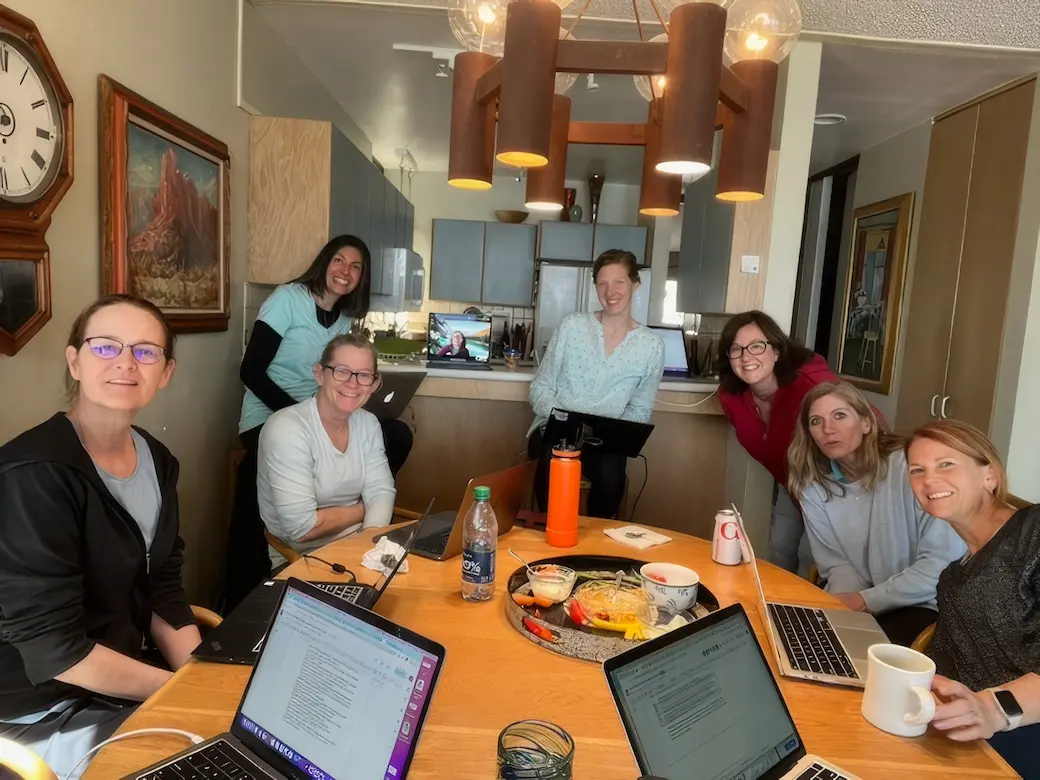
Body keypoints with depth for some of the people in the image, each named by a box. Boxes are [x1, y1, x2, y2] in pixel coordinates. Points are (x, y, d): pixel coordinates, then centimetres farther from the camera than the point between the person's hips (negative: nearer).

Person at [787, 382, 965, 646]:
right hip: (857, 605, 5)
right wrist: (844, 603, -21)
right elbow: (839, 565, 1)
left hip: (926, 606, -4)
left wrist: (867, 600, -20)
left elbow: (944, 562, -19)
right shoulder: (813, 489, -2)